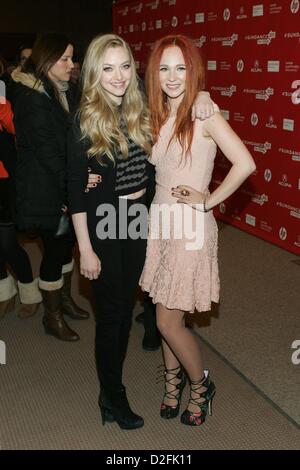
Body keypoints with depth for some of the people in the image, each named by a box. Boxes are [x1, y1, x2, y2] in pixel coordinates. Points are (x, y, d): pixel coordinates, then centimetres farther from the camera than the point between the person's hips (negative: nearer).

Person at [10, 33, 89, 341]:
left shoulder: (63, 91, 11)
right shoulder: (30, 96, -15)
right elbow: (45, 148, -18)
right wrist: (68, 188, -17)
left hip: (67, 187, 8)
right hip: (44, 191, -8)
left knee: (66, 243, 16)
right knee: (54, 249, 1)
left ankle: (64, 298, 36)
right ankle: (52, 317, 19)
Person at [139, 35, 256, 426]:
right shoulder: (158, 116, 8)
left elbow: (245, 164, -21)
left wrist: (208, 200, -14)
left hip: (190, 225, -6)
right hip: (160, 221, 6)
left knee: (169, 321, 0)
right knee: (165, 315, 15)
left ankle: (200, 385, 26)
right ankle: (173, 382, 37)